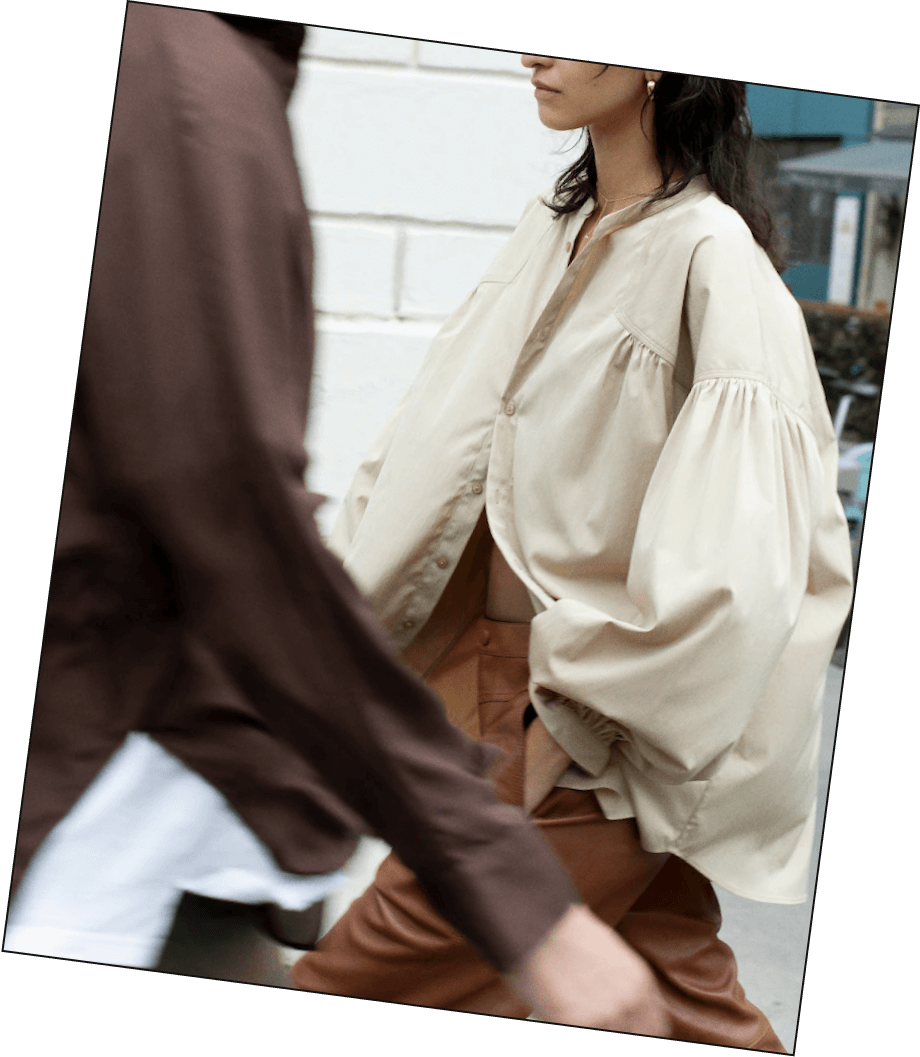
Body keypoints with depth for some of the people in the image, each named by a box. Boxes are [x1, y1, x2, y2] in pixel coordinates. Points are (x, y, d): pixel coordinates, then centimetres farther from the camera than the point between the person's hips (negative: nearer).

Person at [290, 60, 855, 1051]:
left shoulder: (713, 261, -17)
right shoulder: (553, 228, 8)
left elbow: (726, 548, -23)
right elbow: (443, 434, 13)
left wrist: (575, 714, -19)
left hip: (594, 731, -7)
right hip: (501, 674, 7)